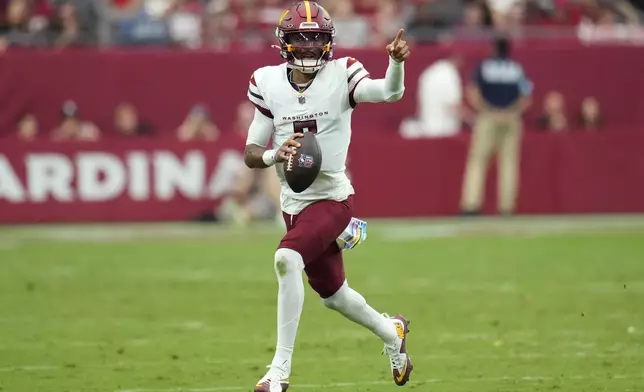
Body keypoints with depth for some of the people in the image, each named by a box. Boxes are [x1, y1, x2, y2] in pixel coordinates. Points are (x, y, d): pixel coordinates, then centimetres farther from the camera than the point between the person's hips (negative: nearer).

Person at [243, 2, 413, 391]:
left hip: (333, 199, -5)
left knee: (287, 259, -30)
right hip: (294, 203, 5)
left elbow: (391, 92, -28)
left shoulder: (341, 75, -11)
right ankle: (391, 332, 50)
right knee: (332, 294, 19)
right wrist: (274, 156, -20)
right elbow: (251, 153, 2)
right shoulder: (268, 83, -1)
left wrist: (396, 61, -49)